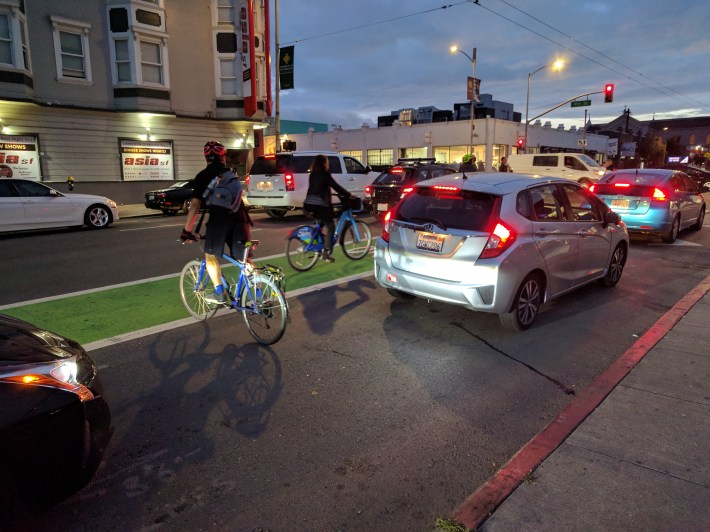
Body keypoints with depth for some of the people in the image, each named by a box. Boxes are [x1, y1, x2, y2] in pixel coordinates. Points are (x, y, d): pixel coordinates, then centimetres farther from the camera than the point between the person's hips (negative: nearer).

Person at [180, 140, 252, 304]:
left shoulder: (203, 175, 9)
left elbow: (195, 205, 1)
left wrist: (187, 230, 6)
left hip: (219, 218, -4)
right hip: (239, 217, 4)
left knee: (211, 256, 14)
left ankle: (220, 294, 13)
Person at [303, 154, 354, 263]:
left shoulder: (312, 175, 17)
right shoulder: (325, 174, -4)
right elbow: (336, 187, -2)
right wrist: (349, 195, 9)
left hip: (308, 204, 7)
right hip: (319, 204, -7)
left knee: (322, 224, 28)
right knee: (330, 226, 6)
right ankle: (326, 253, 3)